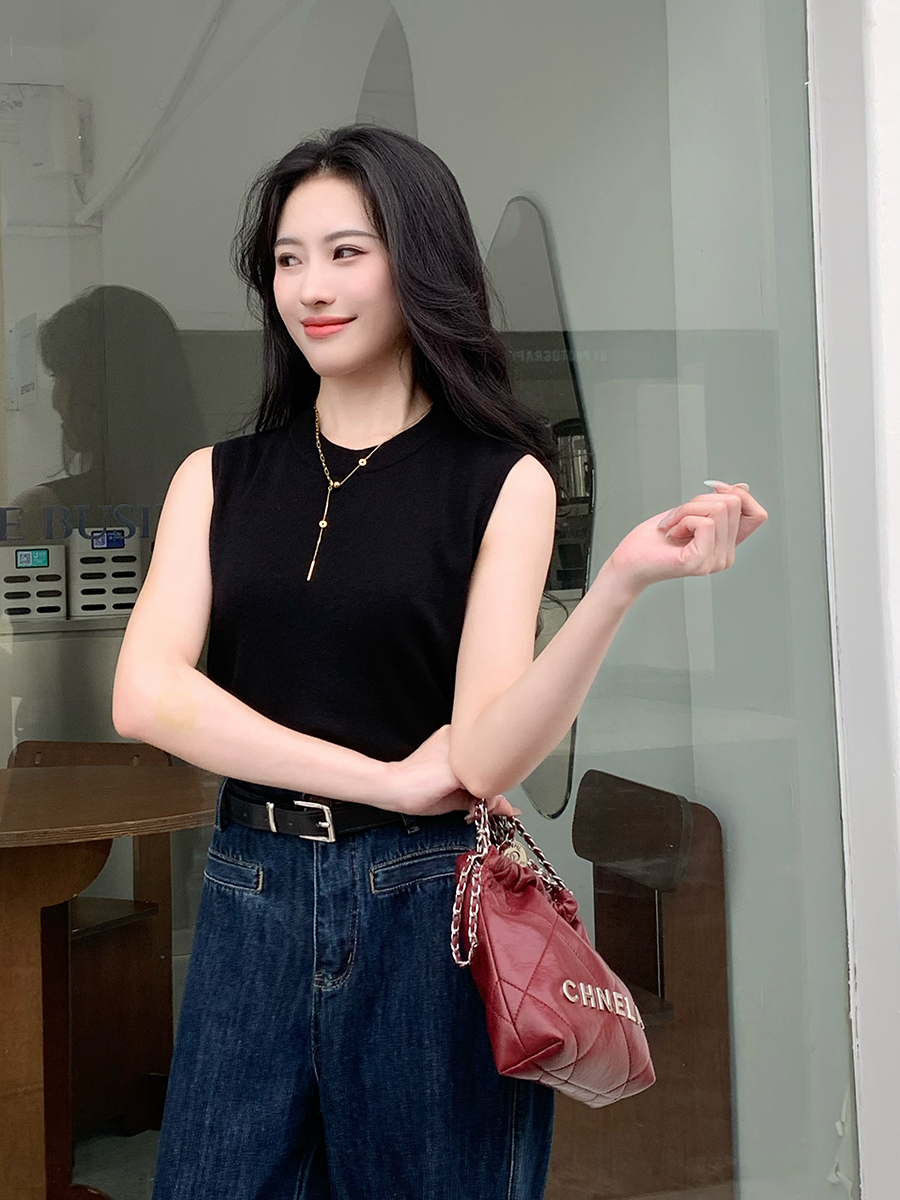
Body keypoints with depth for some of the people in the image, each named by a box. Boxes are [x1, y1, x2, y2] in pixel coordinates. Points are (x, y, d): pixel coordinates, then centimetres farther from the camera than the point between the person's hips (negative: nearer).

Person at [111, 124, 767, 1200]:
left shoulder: (500, 479, -3)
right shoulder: (219, 477, 5)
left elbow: (486, 757, -13)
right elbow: (145, 694, -8)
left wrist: (622, 581, -27)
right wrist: (385, 778, -13)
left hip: (430, 910, -2)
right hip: (249, 905, 3)